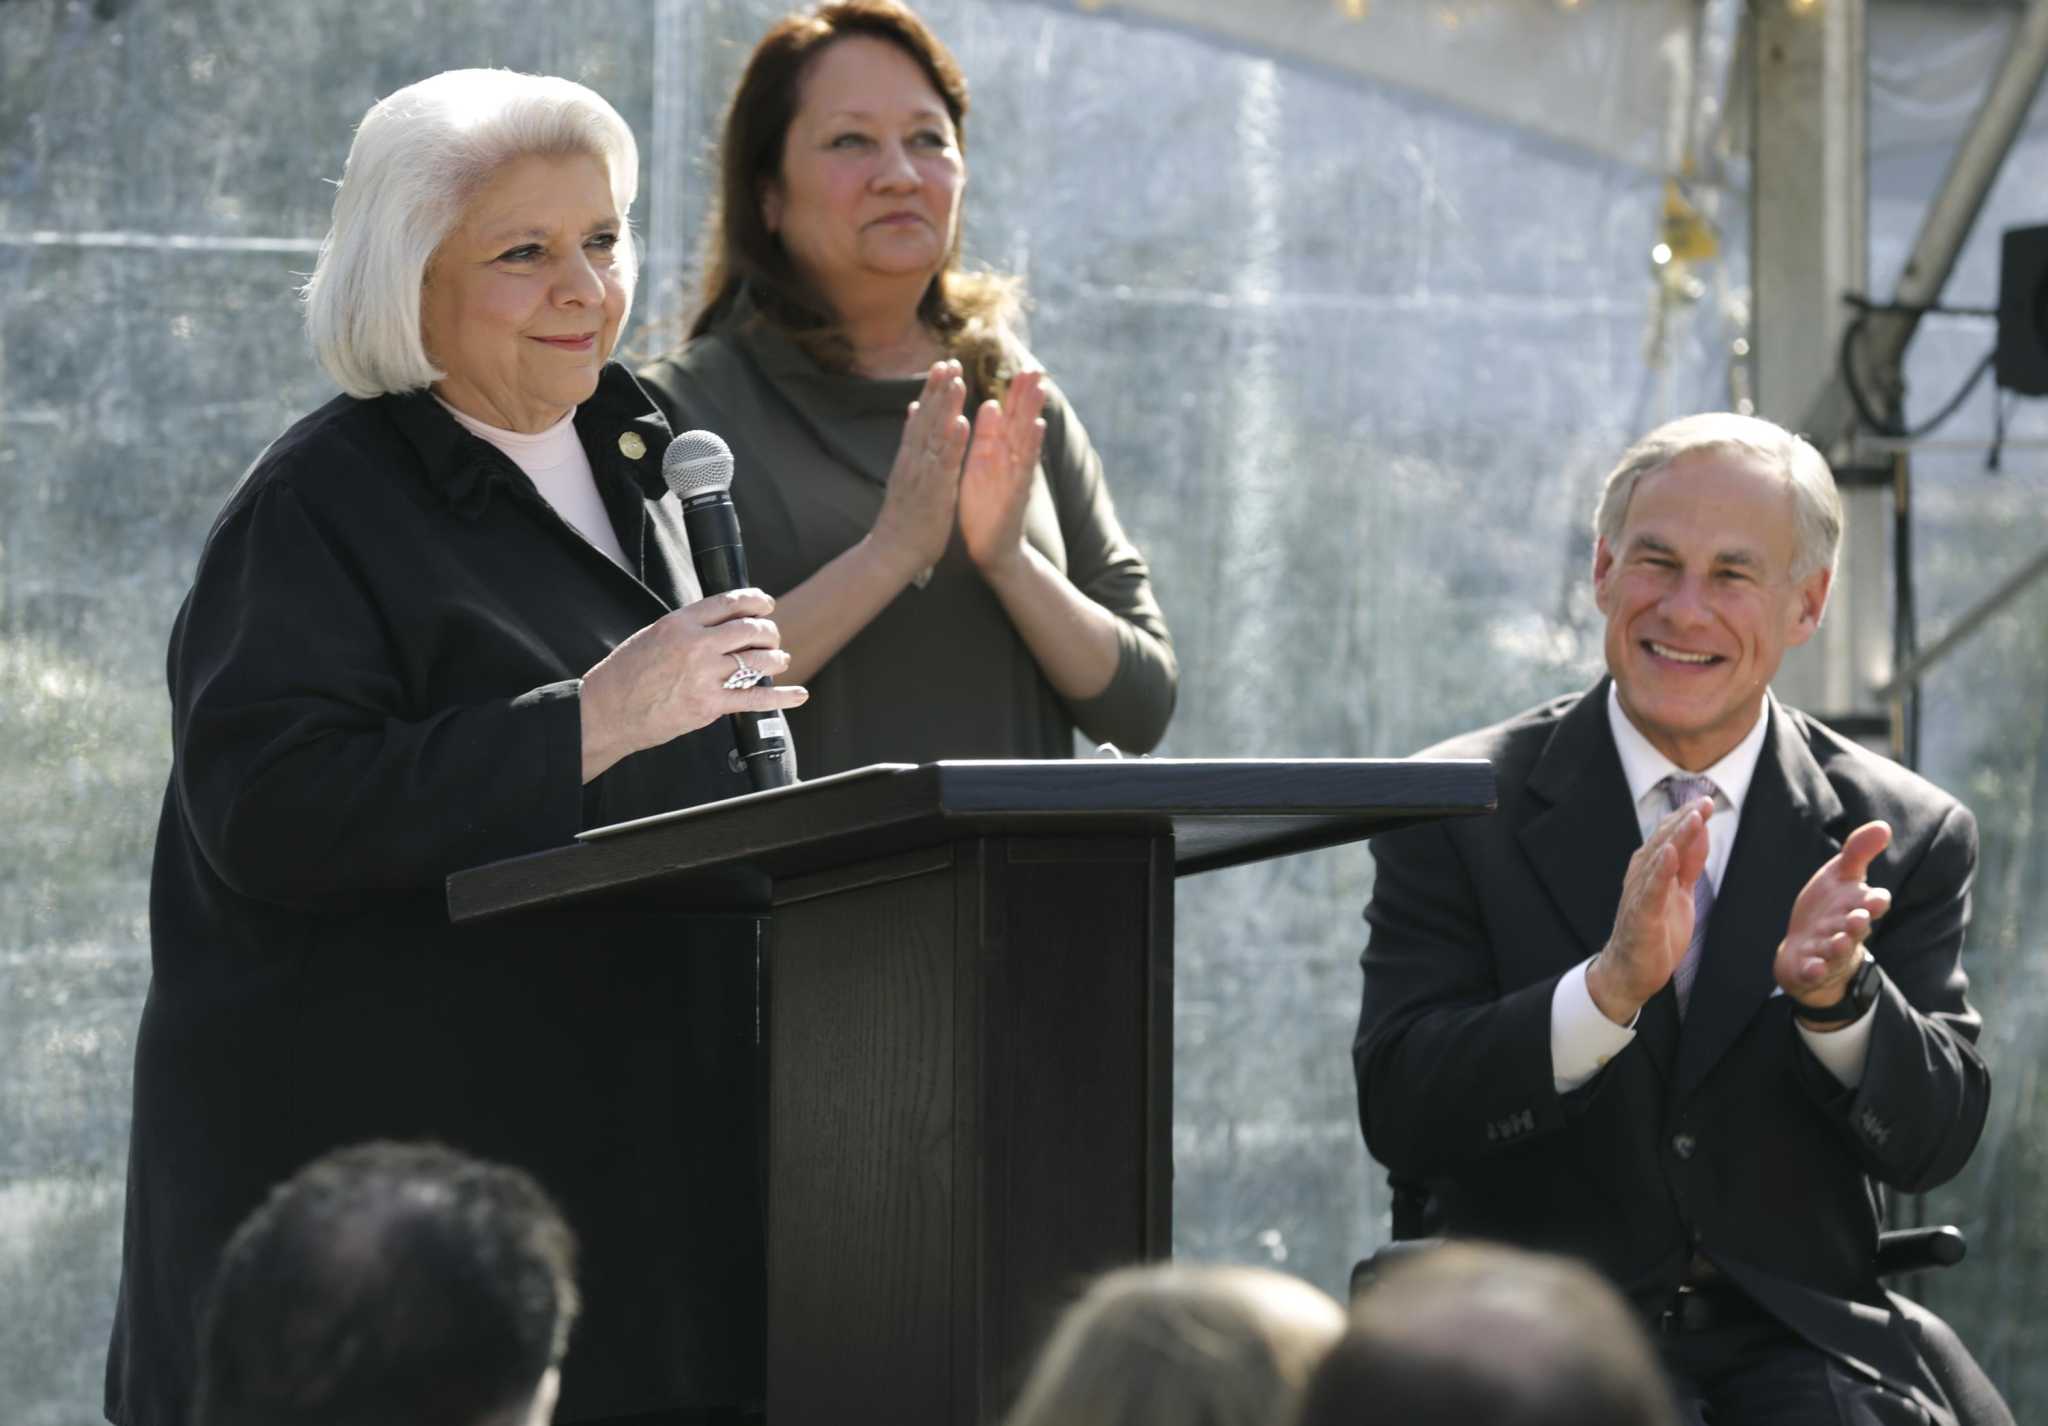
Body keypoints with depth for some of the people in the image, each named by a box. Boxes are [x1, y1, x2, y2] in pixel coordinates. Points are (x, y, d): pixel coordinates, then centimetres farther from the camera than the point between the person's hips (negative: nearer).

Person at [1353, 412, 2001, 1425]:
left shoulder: (1908, 837, 6)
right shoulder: (1460, 809, 1)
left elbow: (1934, 1142, 0)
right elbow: (1396, 1112, -9)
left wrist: (1835, 997, -21)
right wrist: (1608, 988, -24)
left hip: (1794, 1341, 2)